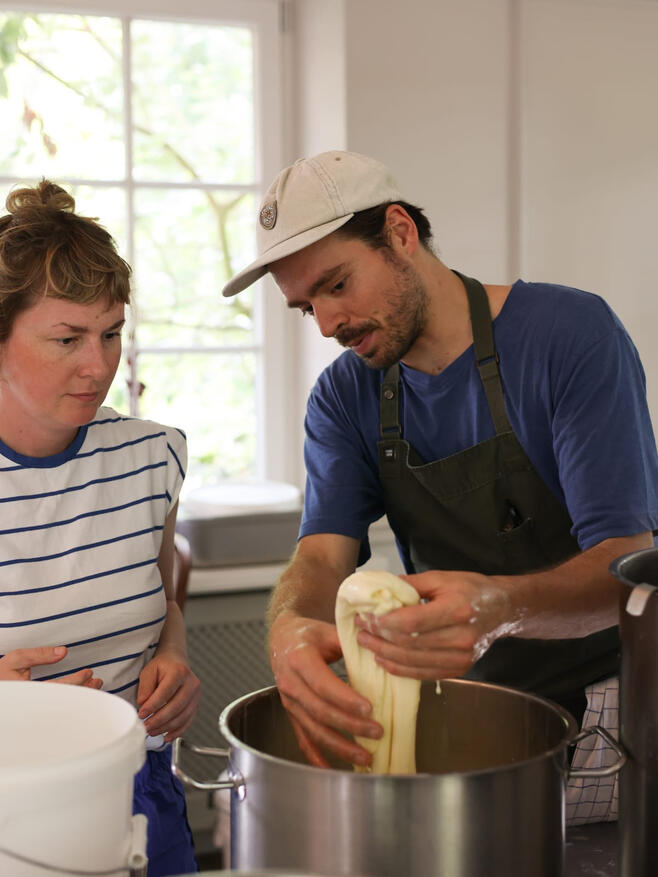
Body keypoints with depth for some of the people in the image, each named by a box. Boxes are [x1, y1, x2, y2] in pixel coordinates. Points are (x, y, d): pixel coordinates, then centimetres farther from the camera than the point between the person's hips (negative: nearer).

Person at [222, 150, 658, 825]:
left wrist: (497, 605, -41)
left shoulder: (570, 332, -13)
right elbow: (322, 554, -8)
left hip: (601, 688, -4)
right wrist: (290, 627, -34)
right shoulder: (343, 397, 3)